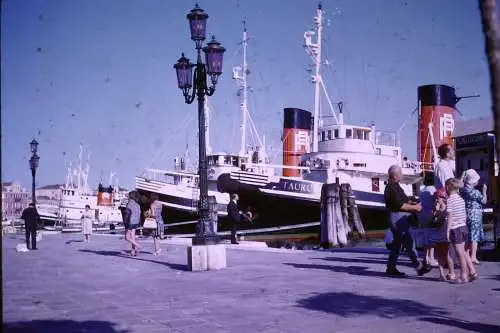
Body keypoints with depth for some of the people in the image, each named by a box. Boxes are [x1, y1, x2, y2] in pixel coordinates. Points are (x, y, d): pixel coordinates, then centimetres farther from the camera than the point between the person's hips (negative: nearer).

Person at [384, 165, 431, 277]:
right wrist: (414, 207, -13)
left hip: (402, 217, 11)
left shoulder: (395, 186, 19)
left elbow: (402, 200, 25)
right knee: (409, 242, -10)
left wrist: (413, 203, 11)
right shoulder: (392, 188, -16)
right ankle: (419, 267, -10)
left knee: (397, 243, 12)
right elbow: (400, 205, -21)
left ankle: (391, 268, 16)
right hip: (397, 217, -11)